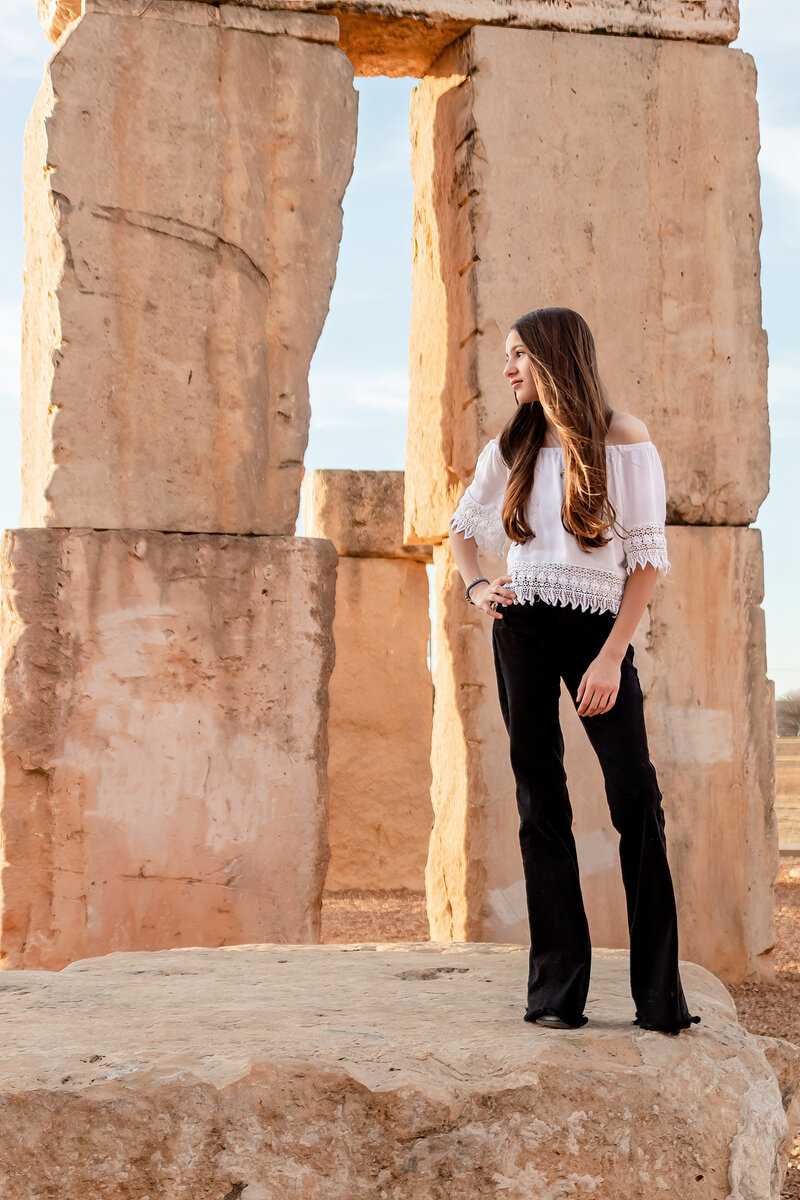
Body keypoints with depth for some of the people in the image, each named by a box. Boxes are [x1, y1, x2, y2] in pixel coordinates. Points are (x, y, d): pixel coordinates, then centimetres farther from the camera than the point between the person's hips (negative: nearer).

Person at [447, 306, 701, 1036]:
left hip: (599, 626, -3)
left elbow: (647, 557, -5)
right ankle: (557, 991, 2)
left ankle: (661, 995, -10)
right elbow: (463, 527, 28)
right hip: (522, 627, 4)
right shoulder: (511, 449, 13)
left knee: (636, 795, -14)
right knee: (541, 799, 1)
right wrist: (476, 588, 8)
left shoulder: (624, 437, -1)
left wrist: (613, 656, -13)